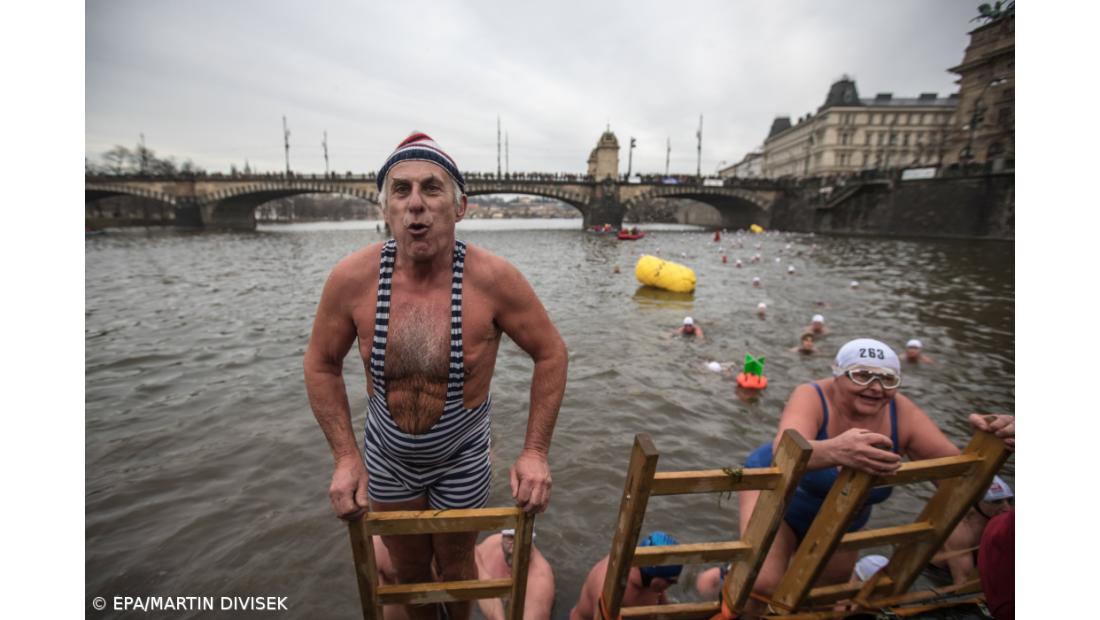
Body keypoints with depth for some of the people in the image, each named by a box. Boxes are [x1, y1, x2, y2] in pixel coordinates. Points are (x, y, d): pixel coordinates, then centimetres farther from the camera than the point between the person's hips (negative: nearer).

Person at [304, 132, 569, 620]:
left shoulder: (493, 278, -26)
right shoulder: (352, 278, -20)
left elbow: (551, 354, -14)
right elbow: (322, 365, -4)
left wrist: (535, 452, -17)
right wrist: (345, 458, -8)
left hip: (462, 457, -1)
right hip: (385, 456, 2)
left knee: (455, 566, 23)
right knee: (408, 568, 25)